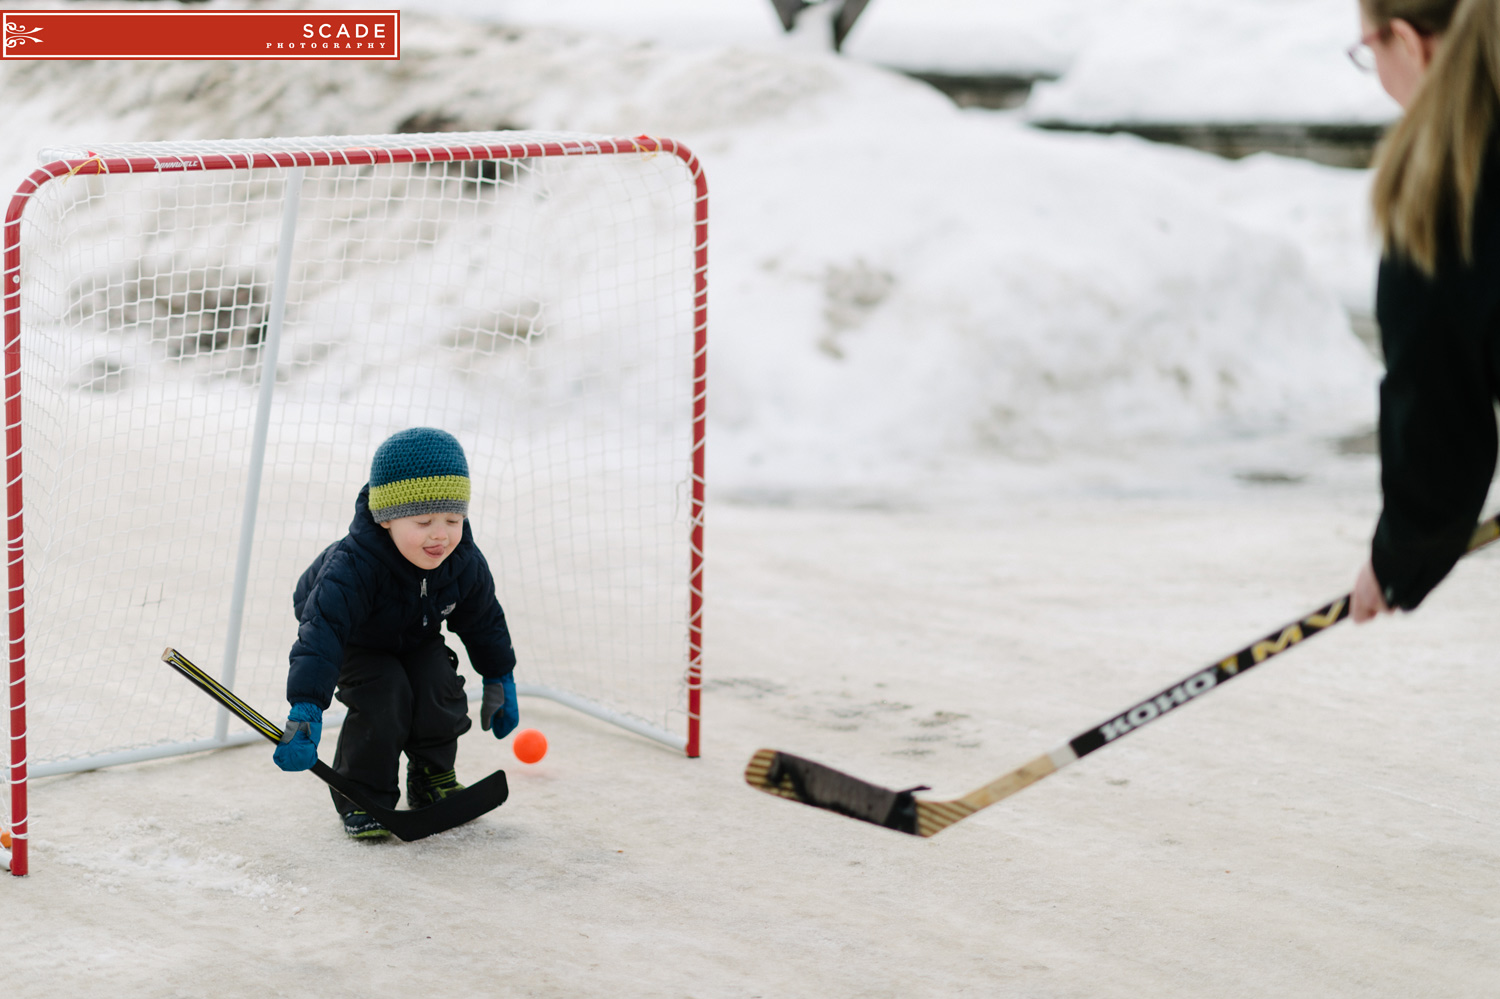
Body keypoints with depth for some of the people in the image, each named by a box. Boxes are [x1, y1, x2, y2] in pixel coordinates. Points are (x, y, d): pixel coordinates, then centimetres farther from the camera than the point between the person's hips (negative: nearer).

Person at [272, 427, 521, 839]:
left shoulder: (464, 564, -24)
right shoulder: (353, 566, -42)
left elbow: (484, 621, -3)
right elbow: (322, 630, -51)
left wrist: (500, 682, 5)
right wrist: (306, 711, -61)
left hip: (416, 641, 4)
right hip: (357, 645, -4)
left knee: (440, 684, -18)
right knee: (383, 696, -27)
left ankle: (433, 778, 8)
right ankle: (363, 795, -8)